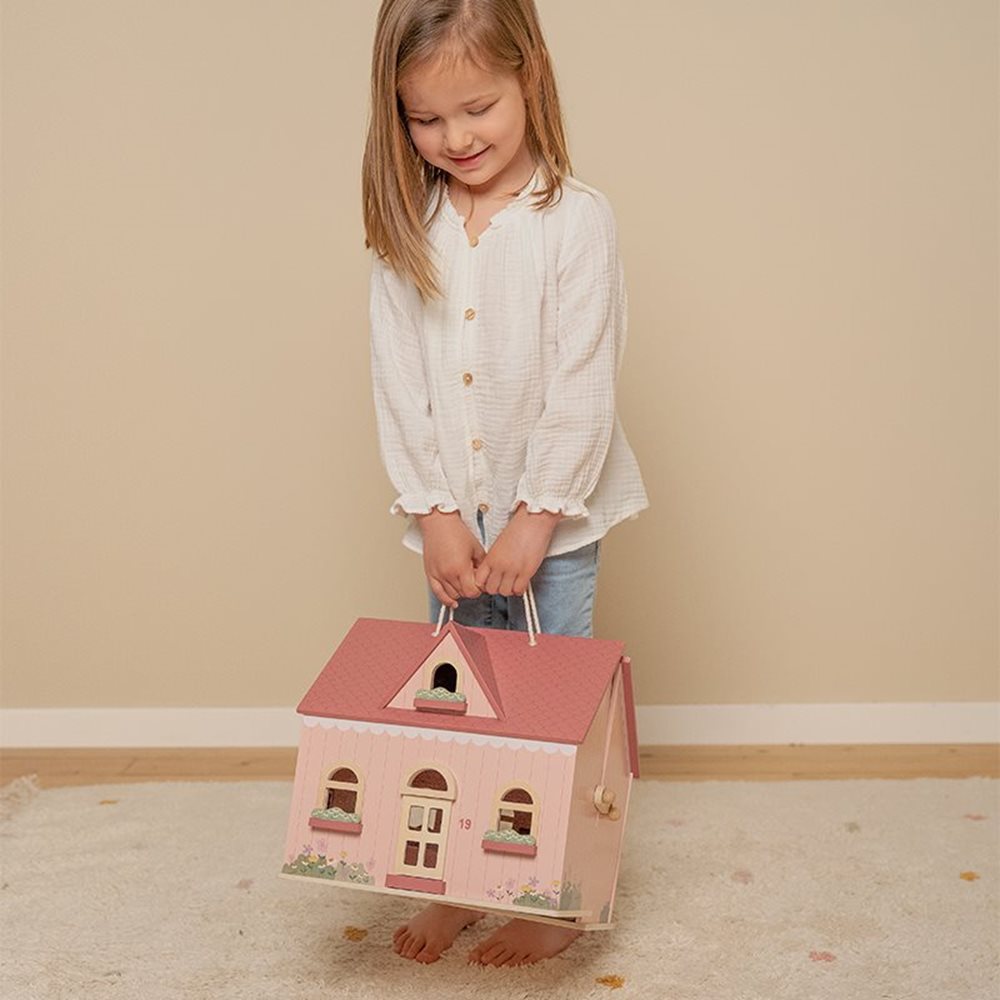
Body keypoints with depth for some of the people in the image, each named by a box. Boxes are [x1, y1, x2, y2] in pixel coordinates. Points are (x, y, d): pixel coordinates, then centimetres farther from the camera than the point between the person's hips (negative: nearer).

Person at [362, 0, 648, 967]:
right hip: (452, 519, 4)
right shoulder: (406, 229, -1)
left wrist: (534, 522, -14)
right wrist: (436, 515, -8)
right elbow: (398, 383, -2)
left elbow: (582, 389, -14)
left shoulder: (575, 219, -12)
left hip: (554, 521, -4)